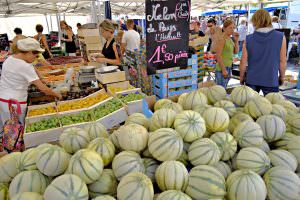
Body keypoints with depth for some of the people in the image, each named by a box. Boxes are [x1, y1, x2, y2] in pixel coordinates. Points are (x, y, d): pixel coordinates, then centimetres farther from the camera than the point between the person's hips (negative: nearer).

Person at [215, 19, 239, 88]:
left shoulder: (230, 39, 11)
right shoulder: (222, 39, -13)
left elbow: (236, 52, 15)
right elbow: (218, 56, -17)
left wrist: (236, 40, 4)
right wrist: (223, 69, -20)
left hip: (229, 67, 9)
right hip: (222, 68, -9)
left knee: (224, 88, 15)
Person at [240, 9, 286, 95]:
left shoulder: (248, 39, -6)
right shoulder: (280, 37, -6)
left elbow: (243, 62, -3)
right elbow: (282, 61, -2)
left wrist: (241, 78, 11)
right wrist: (282, 76, 13)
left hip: (251, 80, 1)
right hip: (271, 81, -1)